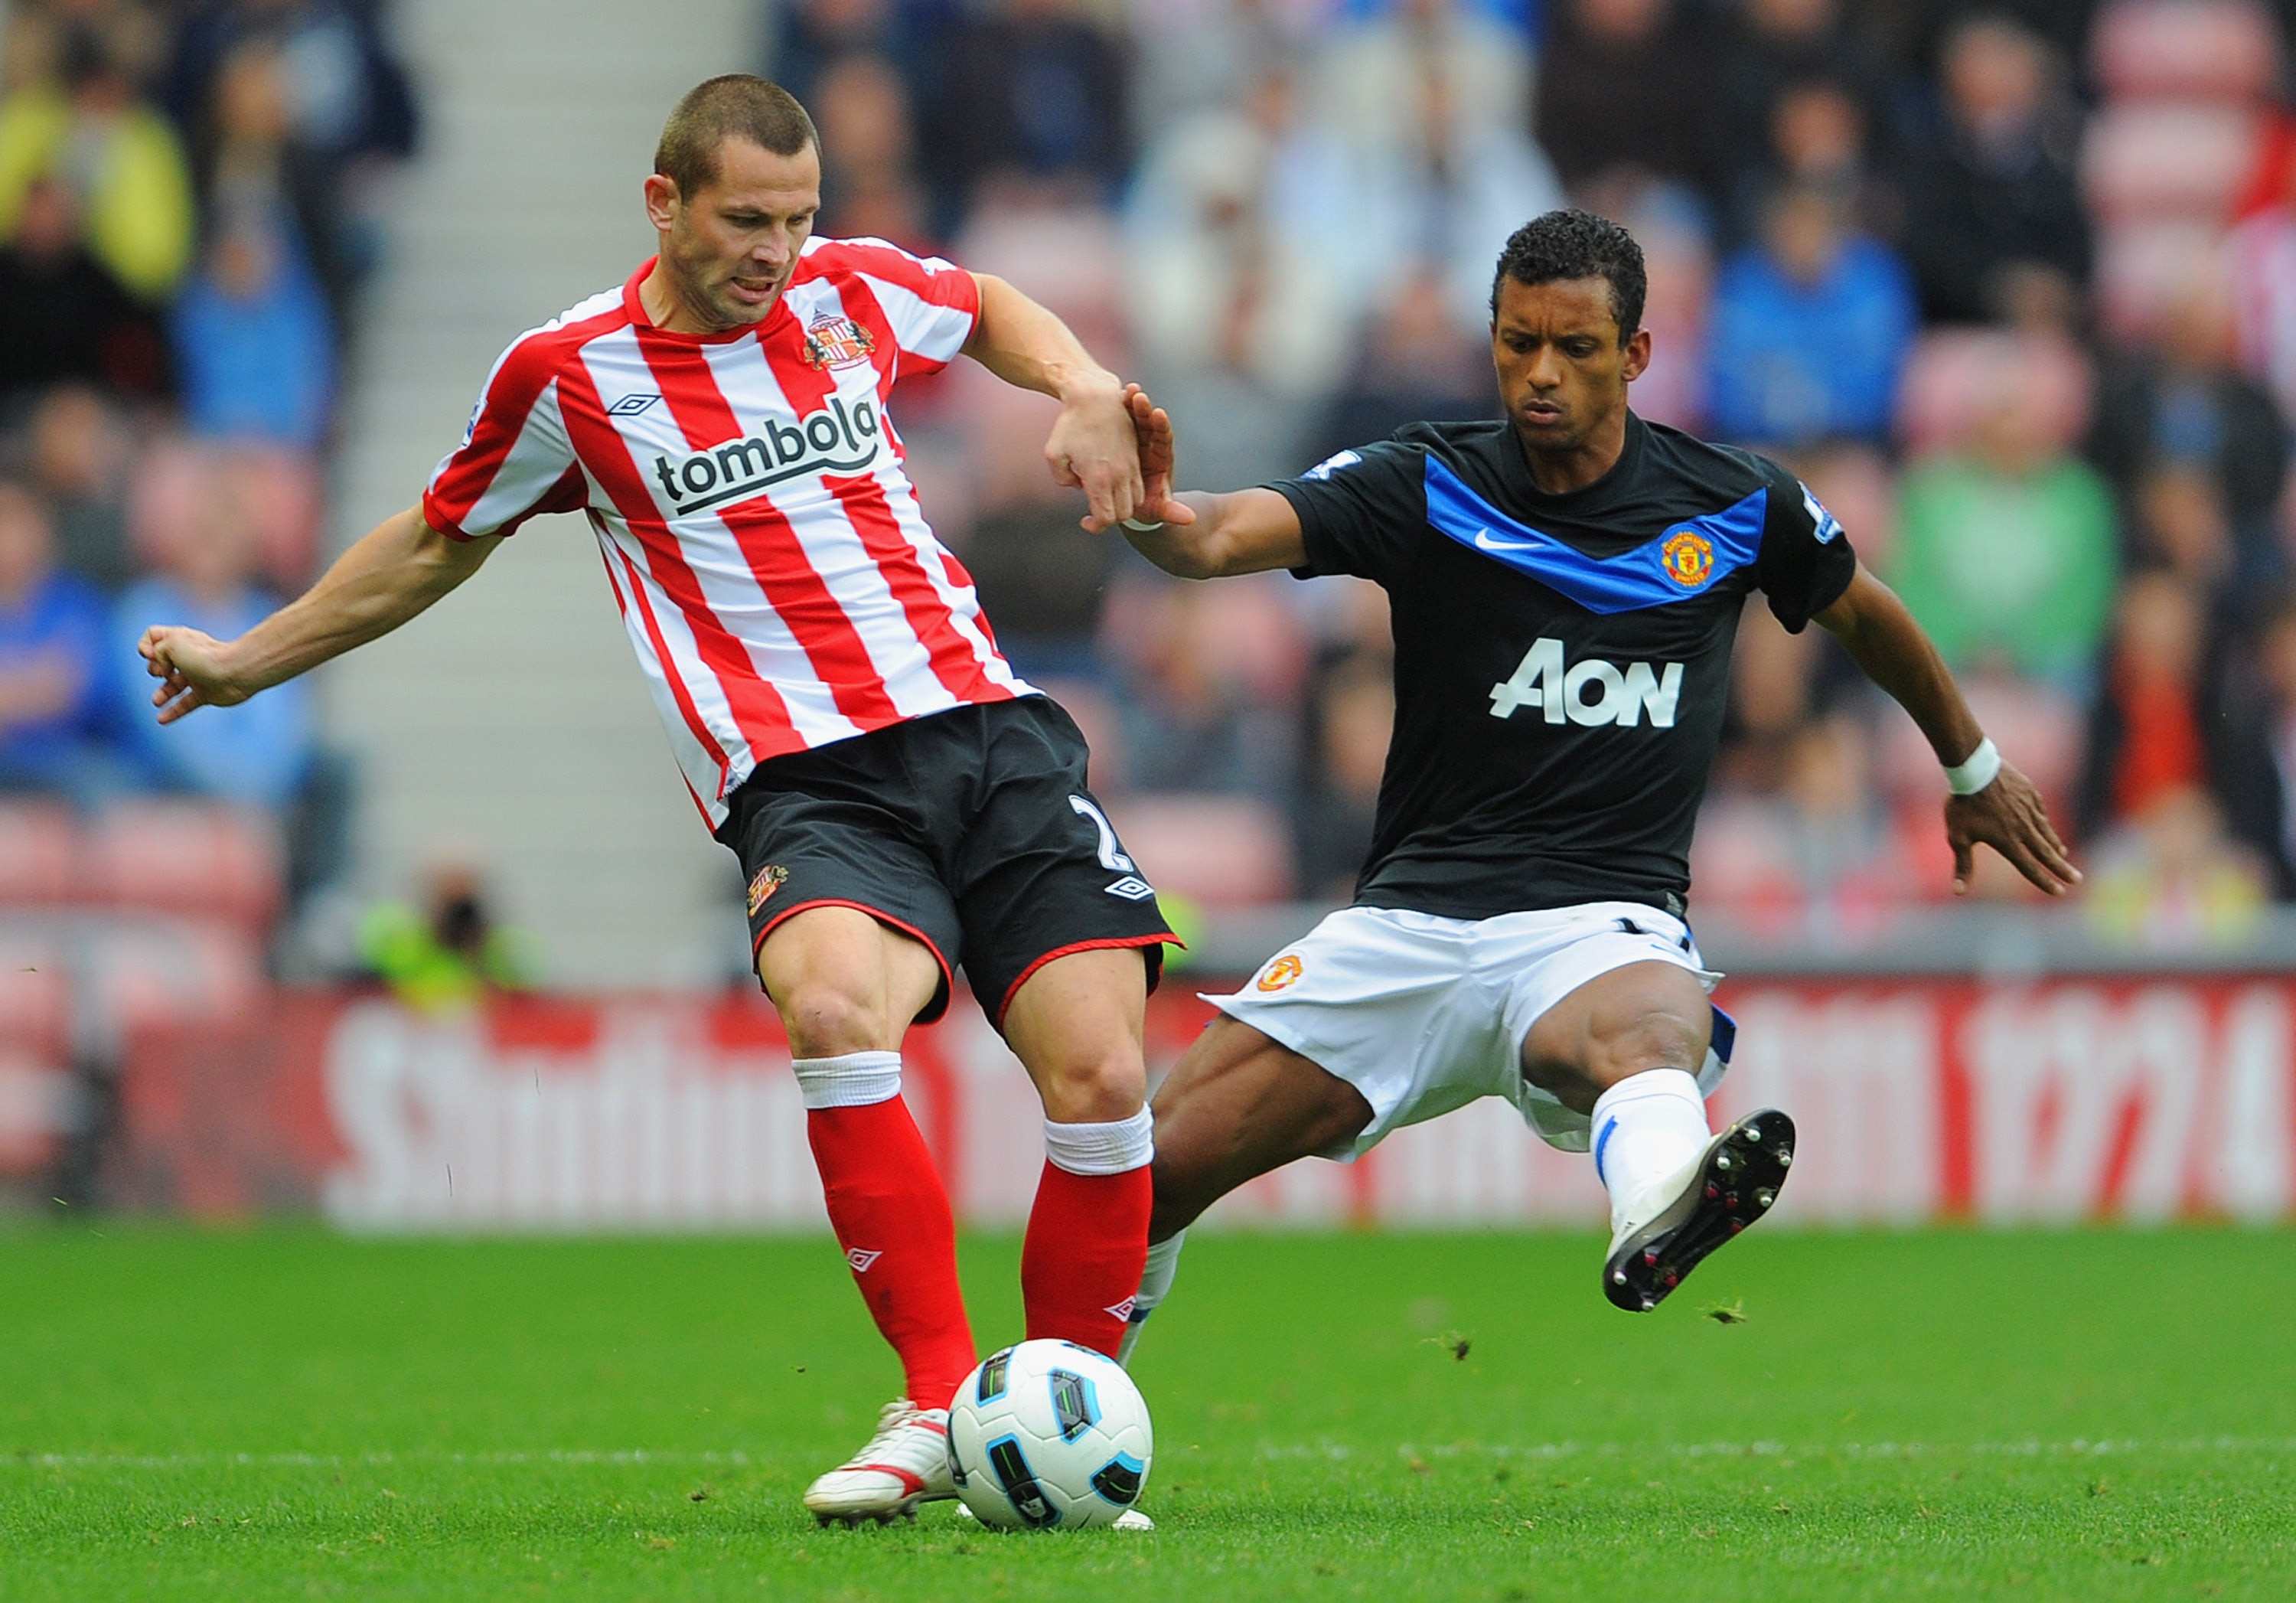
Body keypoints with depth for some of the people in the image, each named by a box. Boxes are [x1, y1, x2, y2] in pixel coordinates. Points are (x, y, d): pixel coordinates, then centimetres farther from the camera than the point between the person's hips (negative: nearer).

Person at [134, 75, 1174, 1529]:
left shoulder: (853, 290, 10)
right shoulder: (569, 373, 3)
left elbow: (988, 308, 33)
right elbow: (443, 540, 21)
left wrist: (1083, 387, 13)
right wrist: (248, 660, 28)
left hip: (989, 729, 3)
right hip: (807, 787, -3)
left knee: (1099, 1073, -14)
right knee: (833, 1010, -35)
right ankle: (938, 1407, -29)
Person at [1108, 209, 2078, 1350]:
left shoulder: (1737, 508, 4)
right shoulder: (1426, 486, 0)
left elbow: (1864, 615, 26)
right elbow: (1224, 536, -16)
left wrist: (1974, 768, 38)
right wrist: (1153, 513, -40)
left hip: (1604, 922, -2)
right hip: (1414, 910, 2)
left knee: (1650, 1032, -40)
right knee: (1149, 1164, -8)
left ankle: (1658, 1211, -75)